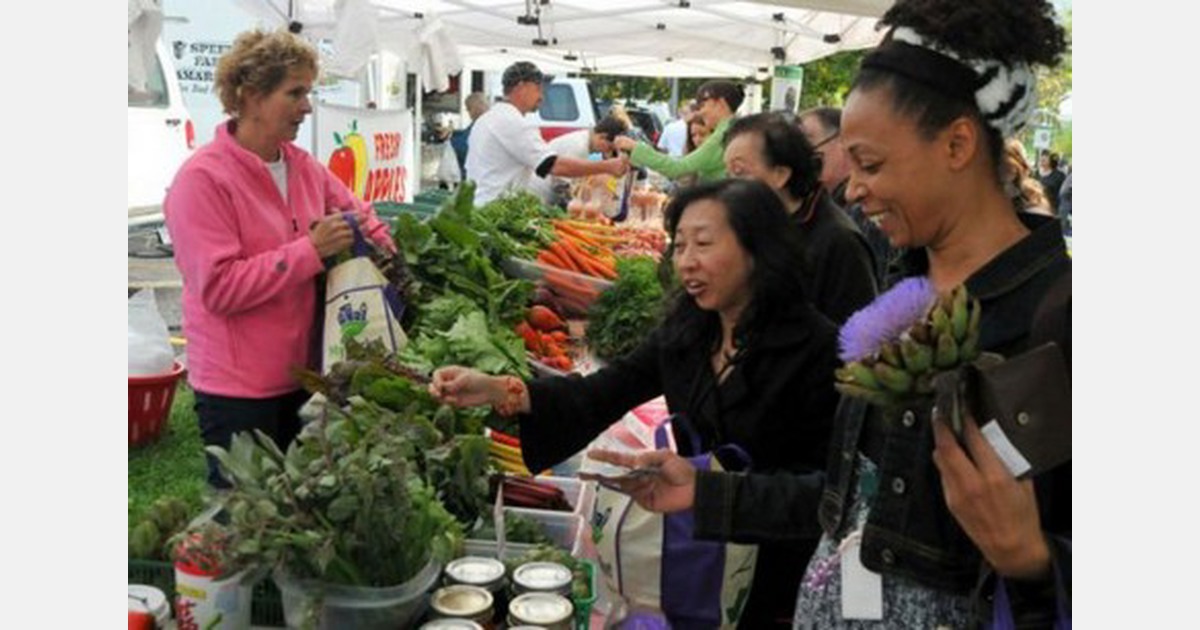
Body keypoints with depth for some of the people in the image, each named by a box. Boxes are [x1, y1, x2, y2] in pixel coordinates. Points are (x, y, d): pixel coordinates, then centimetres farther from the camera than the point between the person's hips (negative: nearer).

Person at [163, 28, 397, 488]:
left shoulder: (303, 167, 6)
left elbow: (359, 215, 21)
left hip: (302, 376, 7)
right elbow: (218, 288, -21)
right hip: (238, 390, -6)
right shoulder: (203, 179, -14)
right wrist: (311, 250, -22)